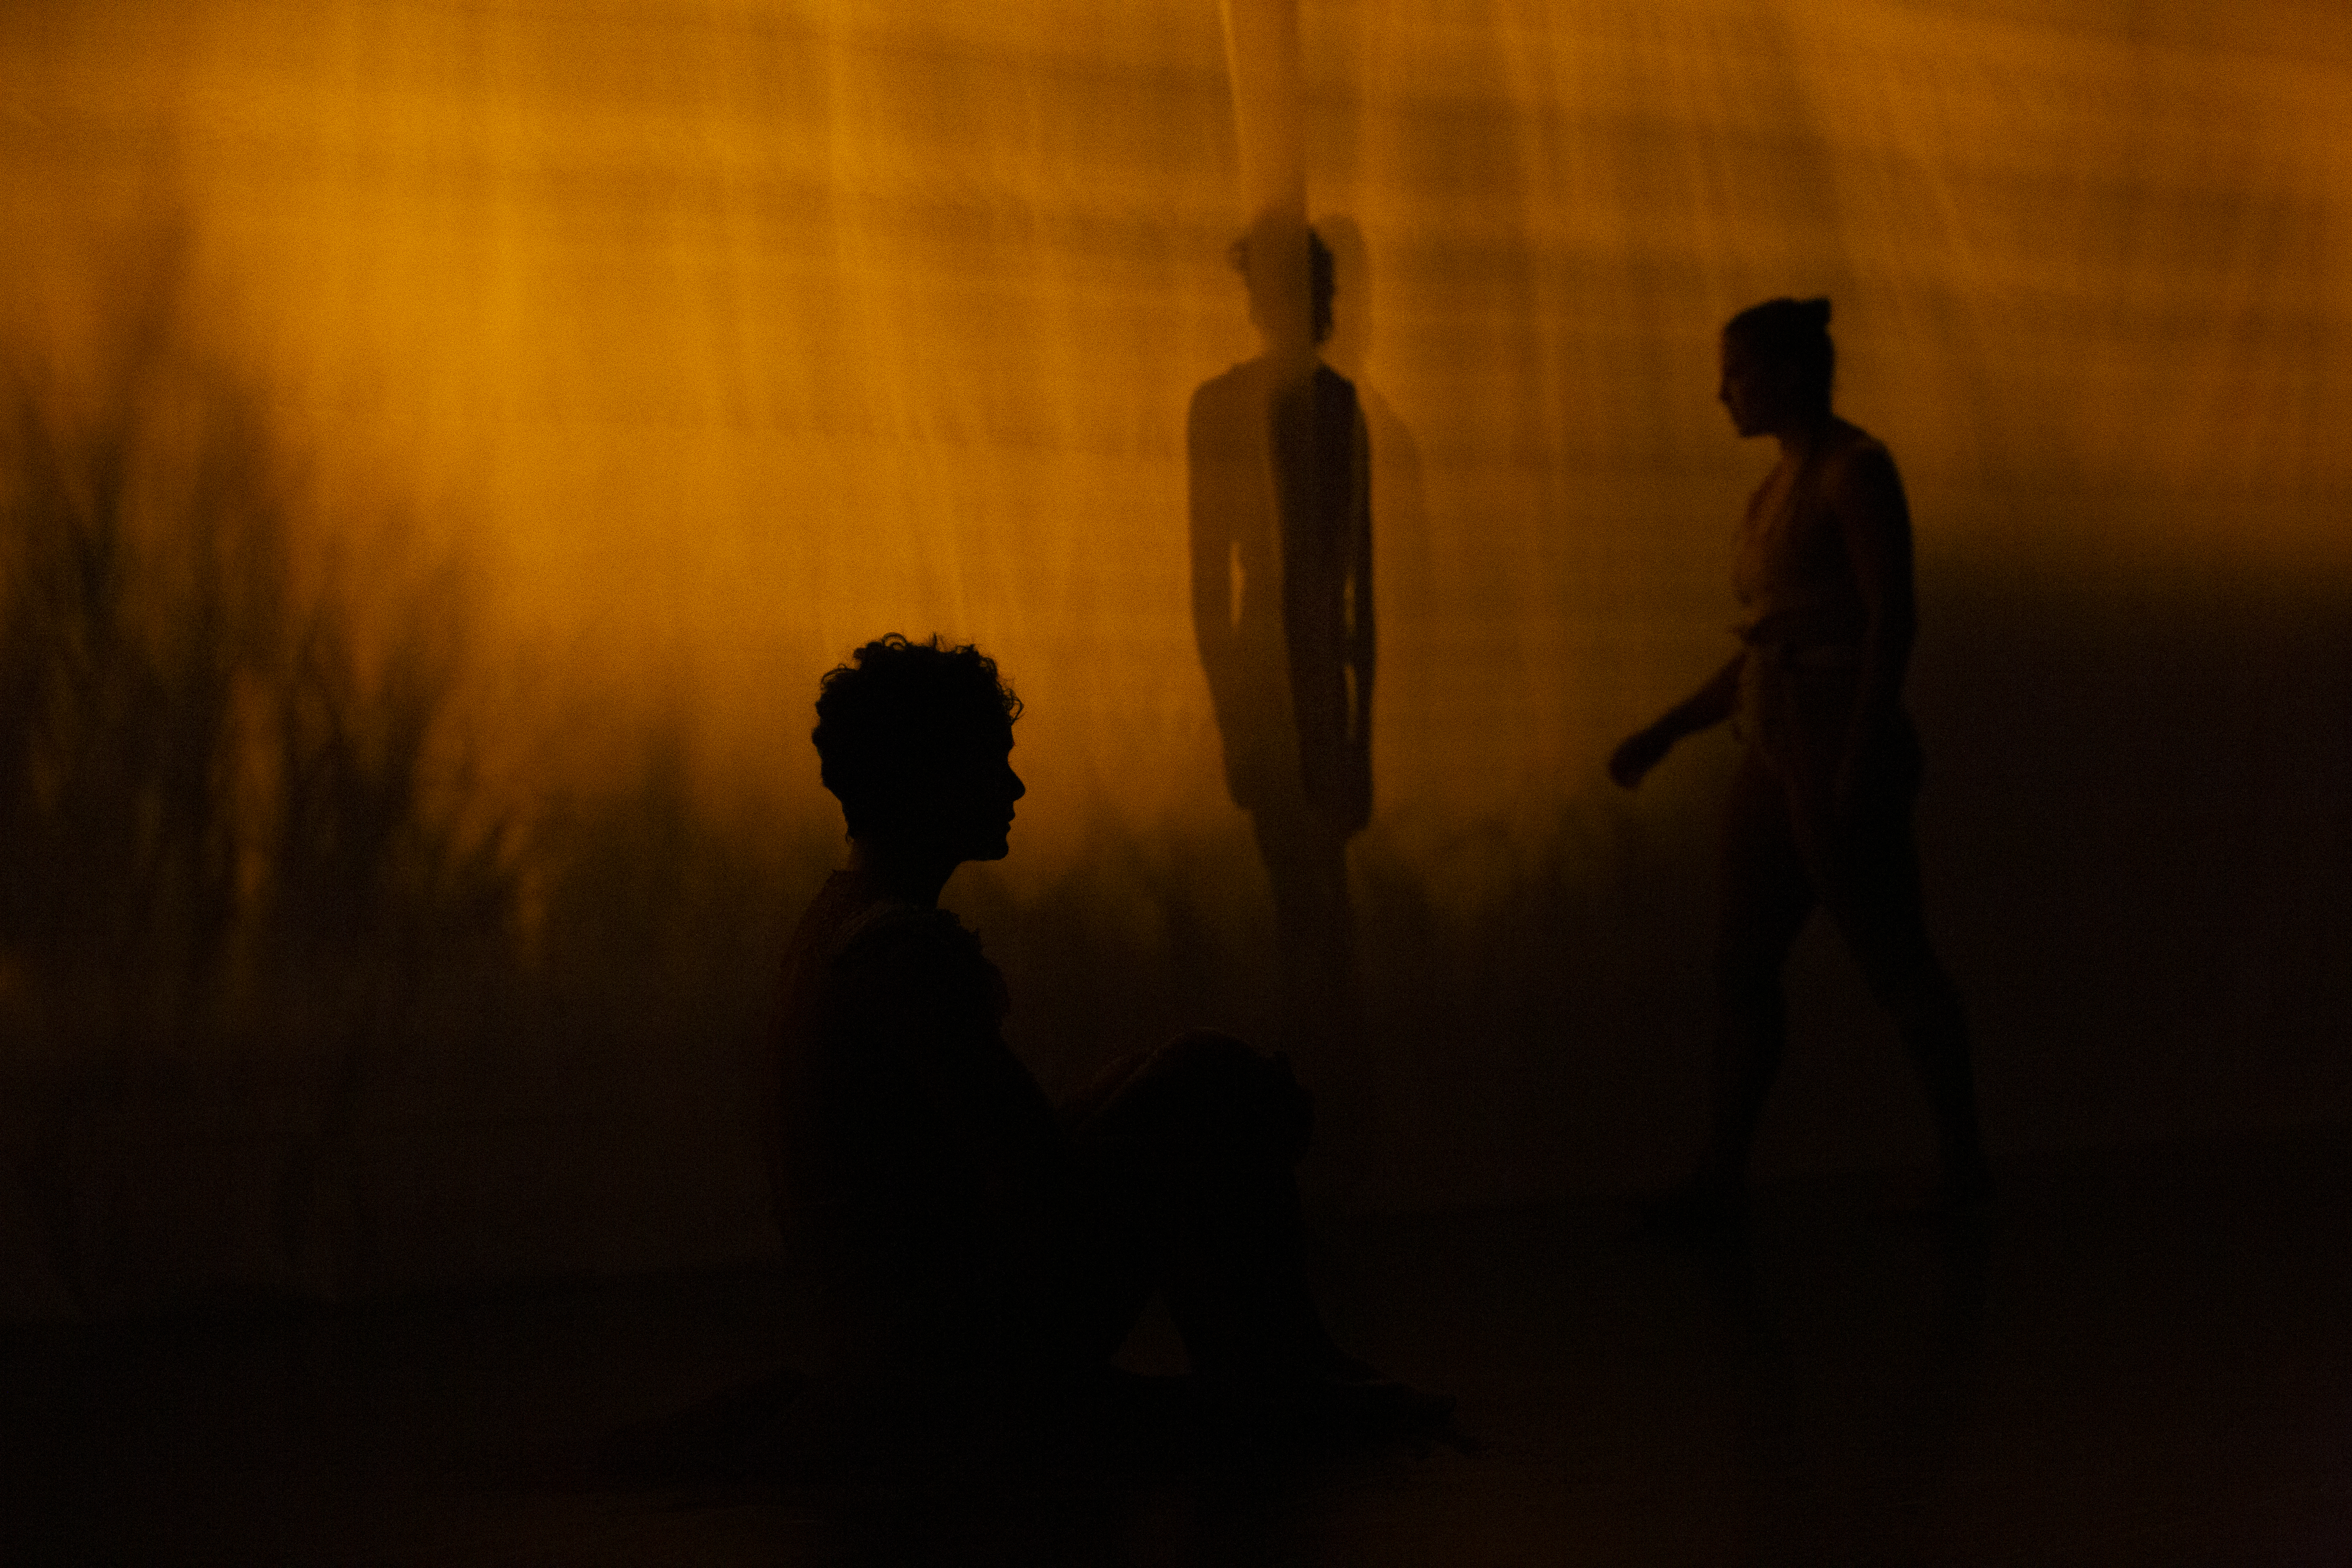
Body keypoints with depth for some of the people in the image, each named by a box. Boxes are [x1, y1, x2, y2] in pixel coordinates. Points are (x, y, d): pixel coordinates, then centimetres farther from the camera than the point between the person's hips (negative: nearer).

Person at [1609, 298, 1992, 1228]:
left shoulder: (1858, 467, -13)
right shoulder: (1775, 495, 16)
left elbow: (1894, 617, -19)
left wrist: (1859, 764, -24)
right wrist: (1664, 734, 15)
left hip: (1846, 756, -9)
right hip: (1782, 759, 9)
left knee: (1893, 965, 2)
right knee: (1741, 966, 4)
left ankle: (1963, 1159, 17)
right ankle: (1721, 1181, 5)